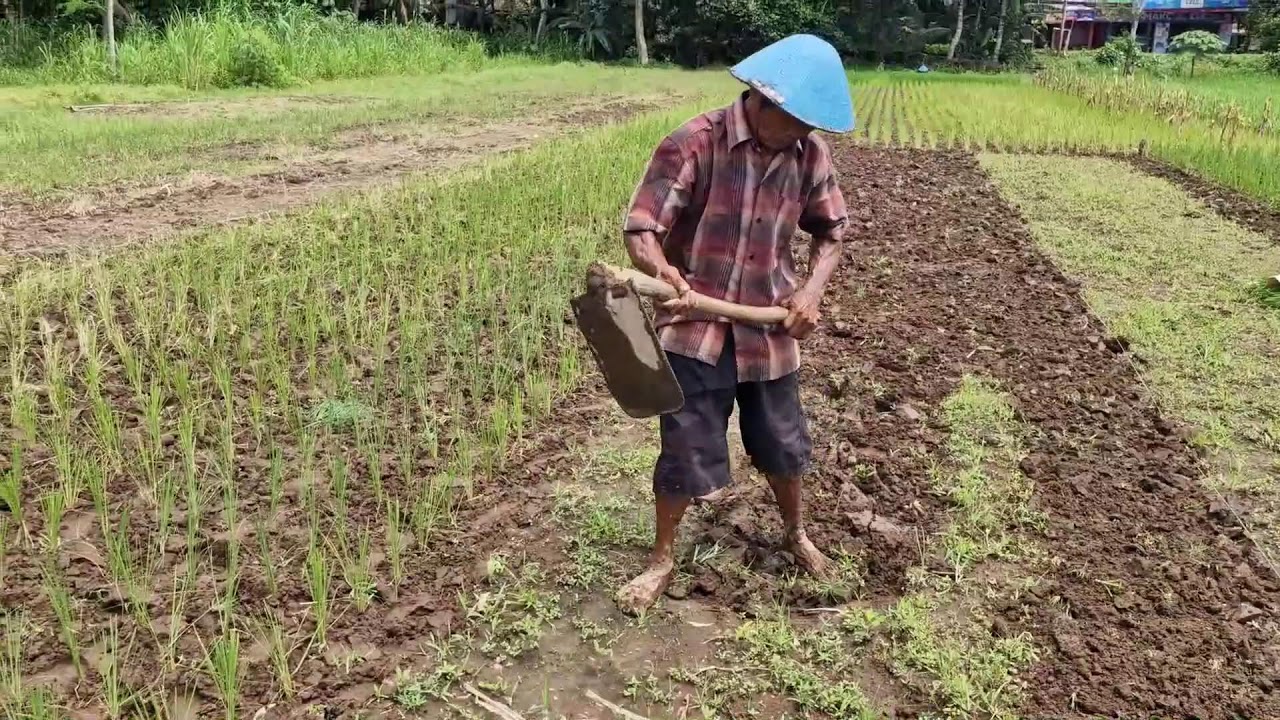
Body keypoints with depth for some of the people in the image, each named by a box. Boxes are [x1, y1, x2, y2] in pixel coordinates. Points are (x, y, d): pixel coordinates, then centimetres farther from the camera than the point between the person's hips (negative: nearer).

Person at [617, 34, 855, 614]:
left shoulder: (809, 153, -2)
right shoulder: (695, 144, -17)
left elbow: (831, 231, 9)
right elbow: (640, 228, -19)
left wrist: (812, 290, -9)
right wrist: (663, 272, -40)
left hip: (768, 329, 4)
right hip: (695, 327, -4)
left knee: (784, 445, 18)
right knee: (686, 454, 2)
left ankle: (795, 533, 47)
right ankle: (662, 559, 27)